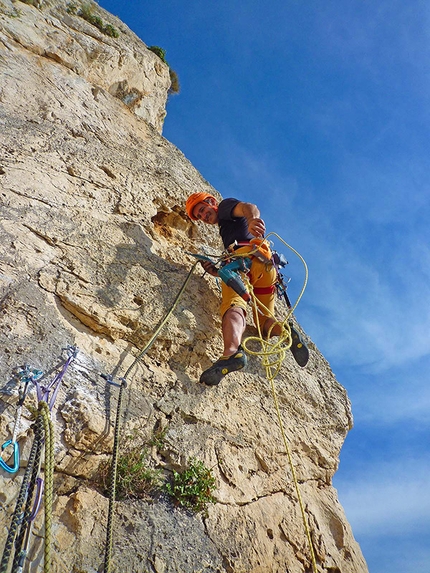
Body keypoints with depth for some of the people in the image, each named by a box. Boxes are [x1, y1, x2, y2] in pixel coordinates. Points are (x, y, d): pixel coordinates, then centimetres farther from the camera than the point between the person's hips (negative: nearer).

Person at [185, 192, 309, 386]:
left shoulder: (226, 205, 21)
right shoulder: (226, 229, 44)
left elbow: (249, 207, -5)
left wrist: (252, 219, -29)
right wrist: (216, 271, 19)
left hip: (248, 254, -9)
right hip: (268, 265, 9)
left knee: (233, 305, -29)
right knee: (263, 320, 13)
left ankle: (232, 351, -53)